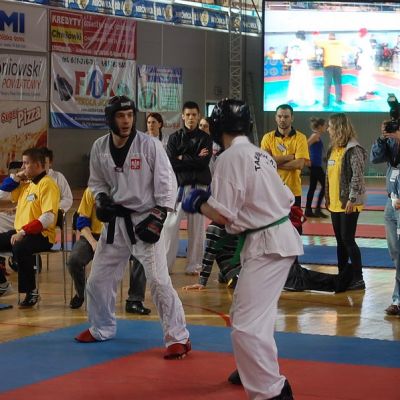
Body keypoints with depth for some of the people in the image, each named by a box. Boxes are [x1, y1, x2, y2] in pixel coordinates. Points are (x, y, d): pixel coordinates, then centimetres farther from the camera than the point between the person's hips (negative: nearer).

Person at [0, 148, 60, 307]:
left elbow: (48, 218, -22)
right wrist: (15, 178, 8)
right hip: (21, 232, 9)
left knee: (19, 248, -37)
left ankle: (31, 291, -22)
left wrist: (23, 232, -27)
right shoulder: (25, 184, 15)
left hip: (42, 235, -9)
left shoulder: (47, 184, -12)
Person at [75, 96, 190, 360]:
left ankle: (178, 338, -2)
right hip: (115, 221, 5)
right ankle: (102, 328, 37)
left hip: (144, 219, -5)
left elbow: (167, 183, -11)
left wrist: (158, 217, -18)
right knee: (99, 278, 15)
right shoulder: (100, 147, -2)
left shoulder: (150, 145, -14)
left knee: (159, 281, -11)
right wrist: (102, 199, -7)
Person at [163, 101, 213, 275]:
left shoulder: (205, 138, 6)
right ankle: (165, 264, 2)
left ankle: (194, 265, 13)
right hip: (178, 184, 0)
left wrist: (182, 158, -7)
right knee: (170, 225, -5)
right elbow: (170, 161, -5)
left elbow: (204, 162, -8)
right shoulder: (174, 138, 7)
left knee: (197, 228, 3)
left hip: (199, 185, 0)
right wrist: (194, 159, -8)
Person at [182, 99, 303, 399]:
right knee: (254, 313, 27)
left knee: (246, 325, -13)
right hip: (282, 238, 10)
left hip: (267, 245, -10)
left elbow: (223, 215, -17)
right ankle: (257, 368, 44)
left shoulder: (231, 157, -15)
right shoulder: (261, 154, 11)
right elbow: (286, 198, 17)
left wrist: (198, 203, 1)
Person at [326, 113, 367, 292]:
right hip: (335, 203, 8)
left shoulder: (353, 149, -14)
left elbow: (357, 177, -17)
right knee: (340, 240, 12)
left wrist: (352, 199, -21)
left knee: (348, 240, -7)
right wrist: (328, 197, 14)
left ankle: (358, 279, 0)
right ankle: (342, 276, 20)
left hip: (348, 203, -8)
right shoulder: (333, 149, 12)